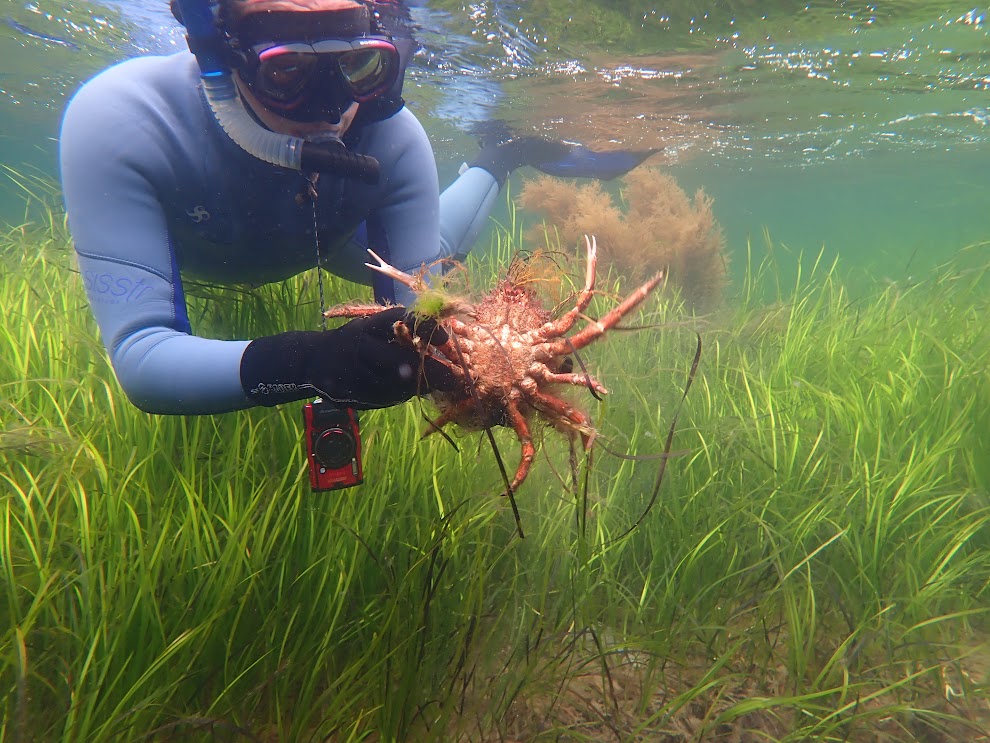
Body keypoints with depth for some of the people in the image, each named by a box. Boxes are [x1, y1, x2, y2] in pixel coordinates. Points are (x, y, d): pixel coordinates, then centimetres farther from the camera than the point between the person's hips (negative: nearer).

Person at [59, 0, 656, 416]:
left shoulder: (393, 136, -38)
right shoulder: (116, 121, -42)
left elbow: (417, 313, -33)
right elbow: (138, 356, -47)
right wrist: (306, 361, -64)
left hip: (323, 242, 1)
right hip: (193, 257, 0)